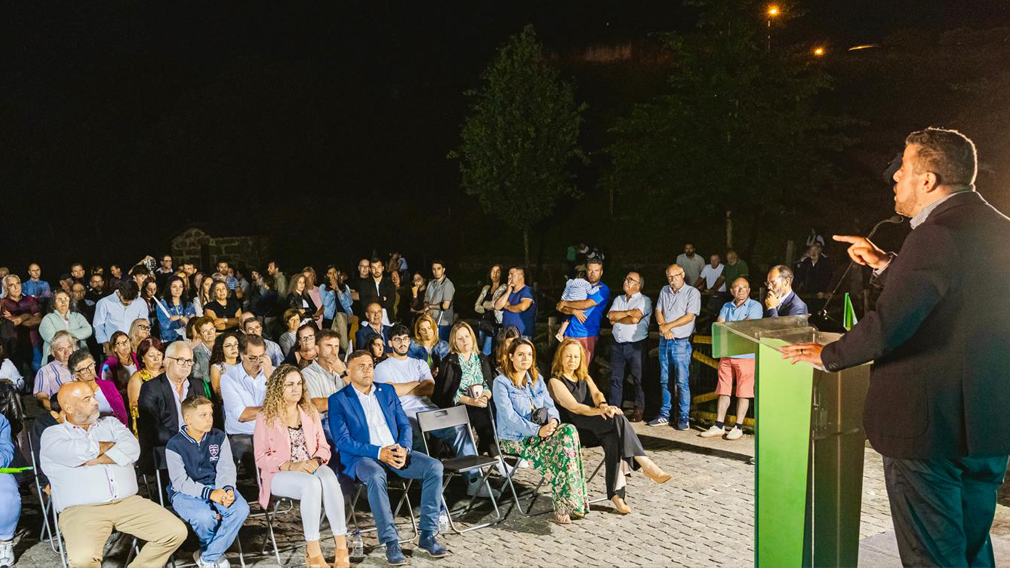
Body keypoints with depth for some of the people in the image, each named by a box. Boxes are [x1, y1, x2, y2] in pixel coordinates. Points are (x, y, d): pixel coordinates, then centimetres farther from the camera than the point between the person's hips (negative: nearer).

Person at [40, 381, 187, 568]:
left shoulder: (110, 424, 19)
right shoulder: (53, 434, 7)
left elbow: (132, 449, -1)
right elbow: (80, 453, -14)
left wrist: (95, 459, -8)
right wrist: (112, 445, 3)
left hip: (128, 502, 4)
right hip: (81, 510, -4)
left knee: (176, 532, -11)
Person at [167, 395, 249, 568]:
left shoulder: (219, 437, 1)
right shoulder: (175, 445, -11)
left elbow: (226, 469, -4)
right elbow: (180, 482, -15)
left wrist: (228, 489, -26)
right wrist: (209, 493, -28)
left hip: (216, 487, 4)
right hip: (185, 492, -4)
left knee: (241, 509, -25)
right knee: (205, 517, -35)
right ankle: (216, 552, 1)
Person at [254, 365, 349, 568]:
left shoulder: (310, 412, 16)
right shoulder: (265, 417, 3)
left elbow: (323, 446, 13)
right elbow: (261, 457, -3)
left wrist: (316, 461, -10)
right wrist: (290, 465, -18)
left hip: (312, 468, 4)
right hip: (279, 474, -3)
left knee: (329, 480, -34)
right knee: (312, 483, -37)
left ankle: (341, 546, -33)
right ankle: (312, 551, -33)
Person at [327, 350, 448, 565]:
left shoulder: (387, 391, 16)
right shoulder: (338, 400, 2)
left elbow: (405, 425, 14)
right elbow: (342, 440, -8)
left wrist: (404, 448, -9)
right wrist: (378, 452, -20)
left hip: (396, 452, 5)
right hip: (361, 458, -4)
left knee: (434, 466, -20)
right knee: (376, 475, -39)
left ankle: (427, 535, -14)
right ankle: (391, 543, -31)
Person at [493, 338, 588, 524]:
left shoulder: (537, 379, 16)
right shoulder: (501, 382, -6)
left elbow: (549, 405, 12)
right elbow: (509, 417, -16)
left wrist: (553, 420, -13)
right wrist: (538, 430, -25)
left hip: (540, 432, 6)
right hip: (515, 439, -6)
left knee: (569, 431, -25)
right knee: (558, 452, -30)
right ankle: (564, 505, -20)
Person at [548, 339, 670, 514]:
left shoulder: (584, 377, 23)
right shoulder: (555, 381, 2)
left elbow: (596, 393, 2)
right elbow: (574, 407, -13)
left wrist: (603, 405, -22)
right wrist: (600, 411, -28)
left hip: (595, 430, 6)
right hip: (574, 430, -6)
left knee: (613, 439, -30)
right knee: (618, 419, -28)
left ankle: (616, 494, -34)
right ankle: (646, 465, -29)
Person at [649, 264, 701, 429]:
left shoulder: (692, 292, -5)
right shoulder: (664, 291, 13)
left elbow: (689, 317, -12)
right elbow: (658, 311, 8)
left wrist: (668, 326, -11)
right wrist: (663, 327, -10)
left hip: (681, 342, -5)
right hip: (664, 341, 6)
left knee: (682, 382, -6)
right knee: (665, 381, 11)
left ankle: (683, 417, 1)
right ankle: (664, 415, 18)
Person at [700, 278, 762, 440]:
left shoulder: (755, 306, -1)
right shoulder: (727, 306, 16)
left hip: (746, 355, -5)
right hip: (726, 354, 5)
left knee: (743, 393, 0)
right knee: (723, 391, 7)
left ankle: (738, 427, 8)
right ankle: (719, 426, 12)